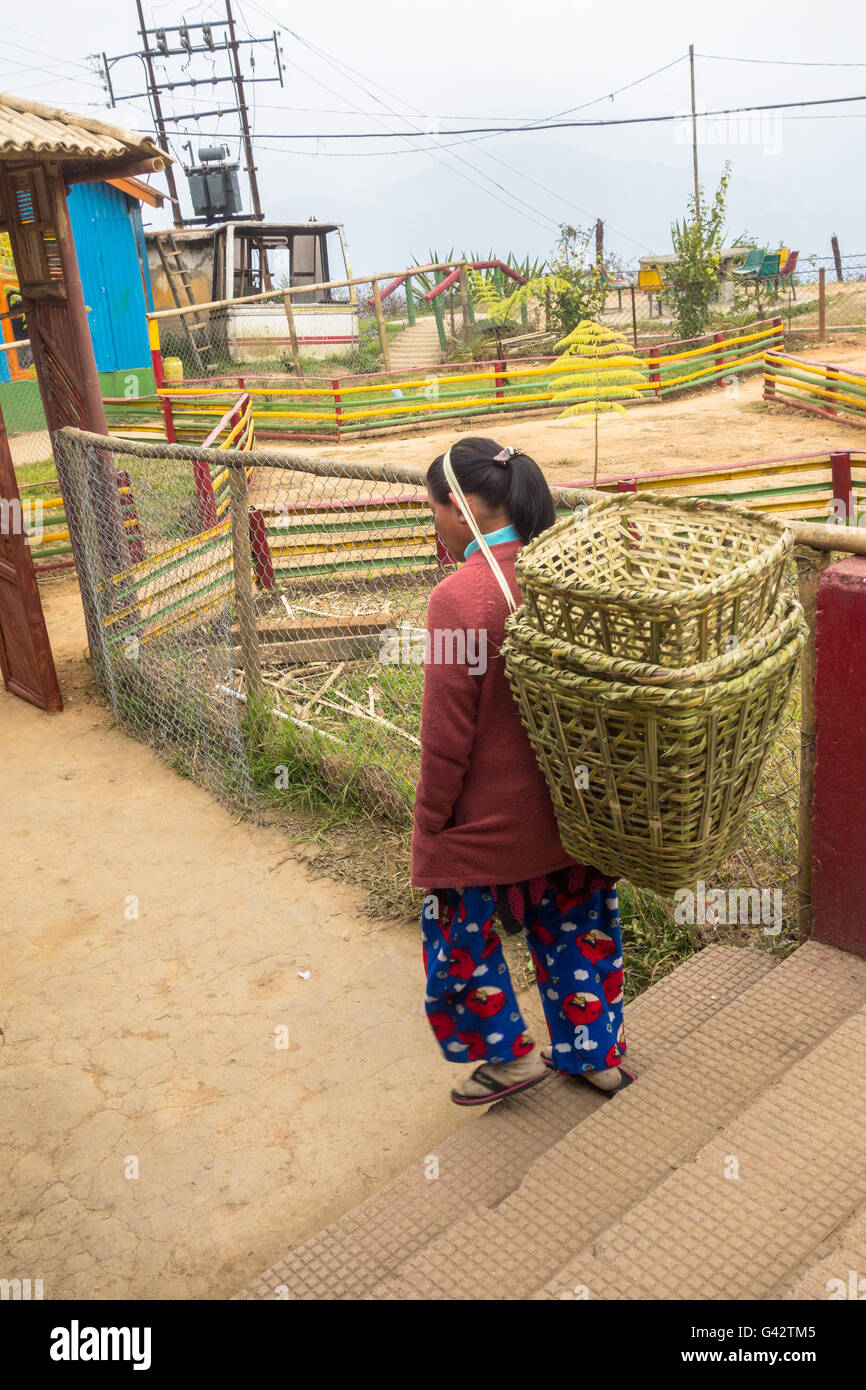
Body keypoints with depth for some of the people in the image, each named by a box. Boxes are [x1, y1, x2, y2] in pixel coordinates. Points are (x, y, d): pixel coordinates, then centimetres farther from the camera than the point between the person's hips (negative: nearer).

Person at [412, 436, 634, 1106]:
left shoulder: (459, 595, -24)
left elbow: (447, 737, -19)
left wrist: (430, 823, -6)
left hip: (490, 818, -6)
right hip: (573, 806, 7)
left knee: (460, 932, 18)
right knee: (575, 924, 23)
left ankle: (511, 1053, 31)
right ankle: (596, 1053, 40)